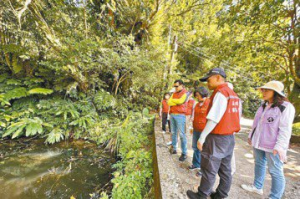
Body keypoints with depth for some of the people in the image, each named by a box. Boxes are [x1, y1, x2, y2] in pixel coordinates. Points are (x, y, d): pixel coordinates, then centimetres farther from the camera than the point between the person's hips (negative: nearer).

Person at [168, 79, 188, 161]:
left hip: (180, 115, -6)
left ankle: (184, 153, 4)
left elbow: (180, 101, -17)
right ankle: (174, 148, 25)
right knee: (173, 133, 12)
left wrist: (172, 100, -1)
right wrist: (177, 102, -9)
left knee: (182, 134, -4)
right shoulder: (174, 94, 16)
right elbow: (169, 103, 4)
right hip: (172, 115, 6)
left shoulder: (185, 93, -1)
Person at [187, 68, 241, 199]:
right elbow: (231, 117, 10)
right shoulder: (233, 94, 11)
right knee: (225, 170, 17)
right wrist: (229, 133, 15)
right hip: (229, 137, 9)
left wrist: (202, 138, -16)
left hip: (217, 138, -9)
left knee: (209, 169, 6)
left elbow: (213, 119, -22)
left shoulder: (220, 93, -17)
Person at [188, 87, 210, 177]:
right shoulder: (198, 104, 11)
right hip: (196, 130, 8)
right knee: (195, 147, 17)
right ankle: (196, 164, 36)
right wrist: (193, 127, 22)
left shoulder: (210, 103, -13)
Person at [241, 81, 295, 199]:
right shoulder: (263, 106, 12)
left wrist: (280, 146, -22)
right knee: (259, 164, 18)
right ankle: (257, 187, 34)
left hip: (272, 146, -7)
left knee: (275, 171, 4)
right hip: (259, 143, 7)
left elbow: (285, 129, -16)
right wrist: (251, 136, 18)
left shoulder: (286, 107, -10)